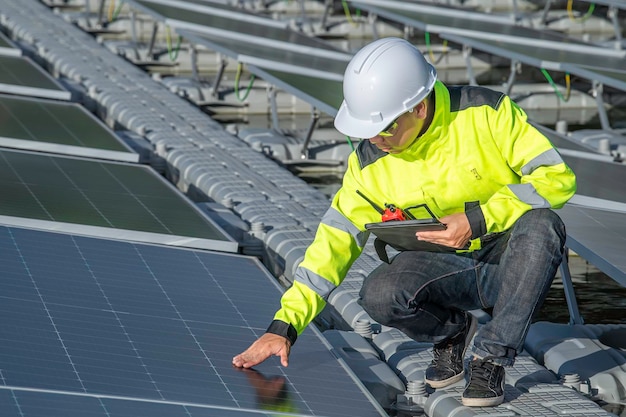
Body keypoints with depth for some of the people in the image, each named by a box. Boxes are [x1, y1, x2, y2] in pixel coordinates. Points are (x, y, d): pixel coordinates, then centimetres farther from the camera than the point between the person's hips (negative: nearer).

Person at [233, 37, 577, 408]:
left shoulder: (487, 112, -17)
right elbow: (334, 242, -5)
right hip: (445, 262, 2)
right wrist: (283, 327, -12)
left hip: (512, 253, -2)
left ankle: (493, 357, -21)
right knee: (379, 296, -29)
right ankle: (451, 331, 4)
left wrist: (478, 220, -27)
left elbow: (557, 176, -17)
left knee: (542, 225, -36)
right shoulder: (370, 165, -7)